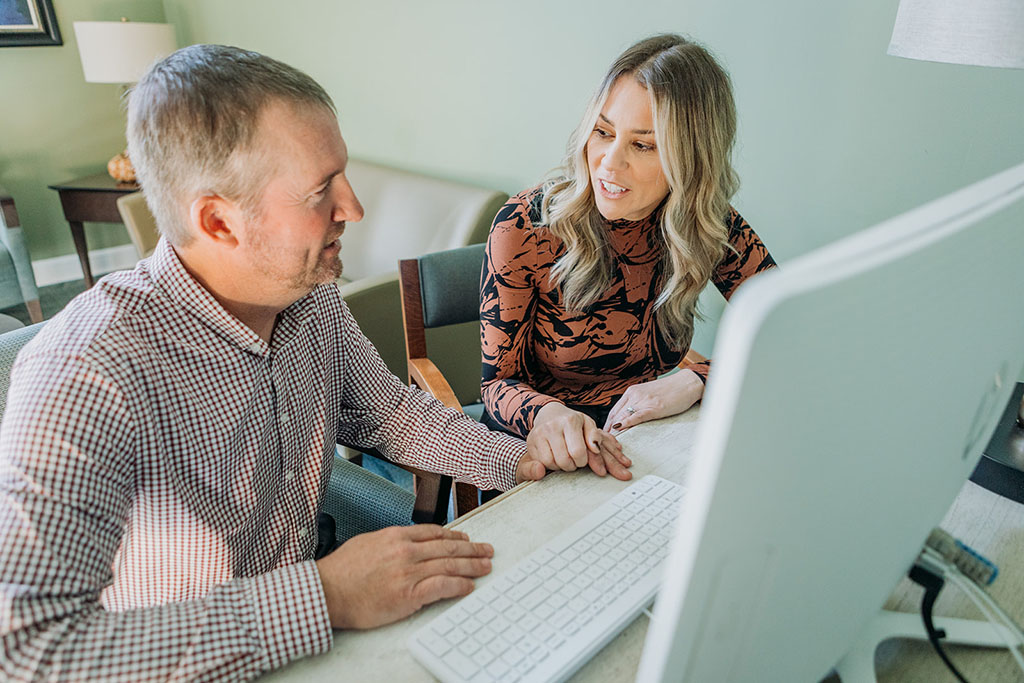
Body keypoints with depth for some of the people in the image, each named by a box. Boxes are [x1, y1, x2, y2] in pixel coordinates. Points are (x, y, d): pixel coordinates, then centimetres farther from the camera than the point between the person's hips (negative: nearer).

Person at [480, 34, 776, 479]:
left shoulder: (711, 228, -7)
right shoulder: (523, 229, -16)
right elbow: (499, 380, -11)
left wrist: (693, 382, -20)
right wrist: (545, 414, -34)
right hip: (542, 459, -4)